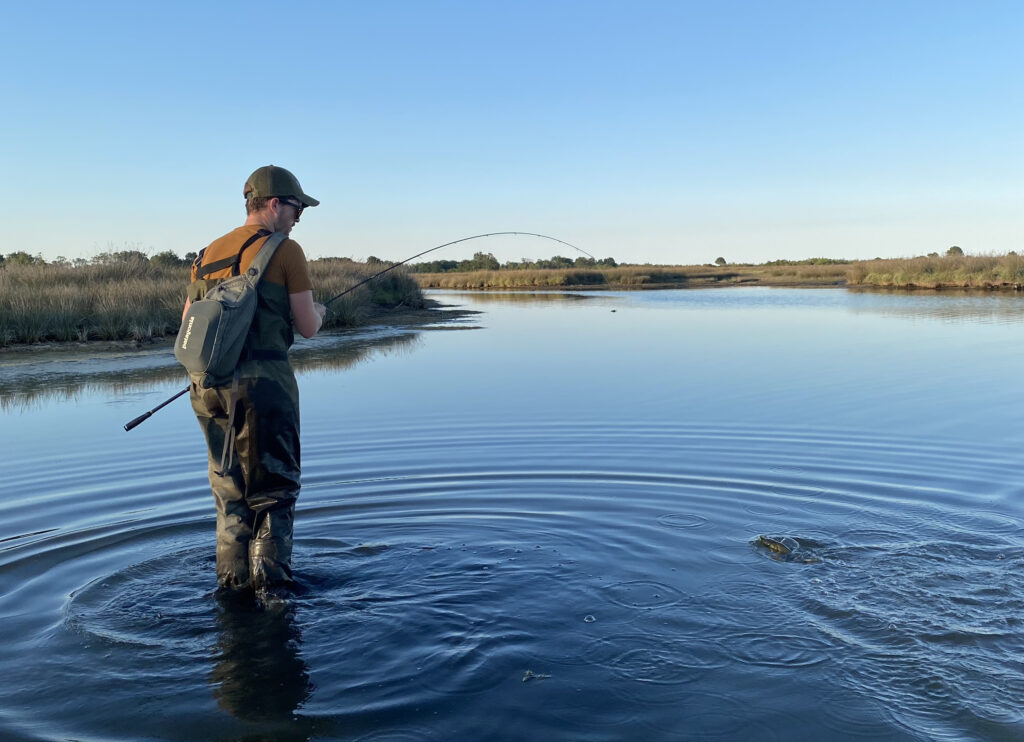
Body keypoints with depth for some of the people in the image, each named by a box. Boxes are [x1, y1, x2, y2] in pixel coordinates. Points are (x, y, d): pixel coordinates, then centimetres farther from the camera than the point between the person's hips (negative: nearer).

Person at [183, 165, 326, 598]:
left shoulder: (208, 254, 16)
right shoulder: (285, 251, -3)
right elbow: (307, 328, -3)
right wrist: (318, 312, 19)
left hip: (209, 383, 6)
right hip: (263, 380, -6)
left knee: (229, 491, 16)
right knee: (273, 489, 5)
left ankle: (232, 585, 22)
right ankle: (270, 585, 6)